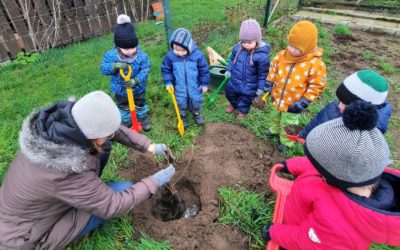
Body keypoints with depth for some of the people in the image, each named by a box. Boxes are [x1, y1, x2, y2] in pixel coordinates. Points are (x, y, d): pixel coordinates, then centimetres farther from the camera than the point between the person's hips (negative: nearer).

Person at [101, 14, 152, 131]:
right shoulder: (111, 55, -19)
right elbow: (104, 68, -17)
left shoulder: (141, 55, -21)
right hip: (120, 90, 1)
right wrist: (114, 66, -38)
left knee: (140, 105, 23)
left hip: (138, 88, 0)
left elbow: (145, 71, -21)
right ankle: (126, 122, 44)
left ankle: (143, 118, 48)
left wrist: (136, 80, -36)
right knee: (123, 107, 21)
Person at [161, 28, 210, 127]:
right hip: (179, 87, 1)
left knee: (196, 101, 17)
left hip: (195, 86, 0)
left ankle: (197, 113, 48)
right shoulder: (170, 56, -18)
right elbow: (165, 69, -1)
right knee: (181, 103, 16)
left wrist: (204, 83, -2)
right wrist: (168, 82, -7)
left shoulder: (197, 55, -21)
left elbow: (204, 70, -8)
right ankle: (183, 116, 45)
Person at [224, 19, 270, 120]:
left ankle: (242, 111, 53)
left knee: (245, 99, 21)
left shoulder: (262, 55, -27)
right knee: (230, 94, 28)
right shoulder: (238, 48, -14)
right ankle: (233, 104, 62)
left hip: (249, 86, -4)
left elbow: (263, 73, -17)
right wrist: (229, 70, 6)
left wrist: (261, 87, -12)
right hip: (234, 81, 4)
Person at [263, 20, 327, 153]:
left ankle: (286, 142, 44)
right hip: (277, 97, 5)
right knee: (275, 117, 30)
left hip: (293, 104, -4)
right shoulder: (281, 55, -14)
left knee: (288, 124, 17)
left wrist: (303, 103, -20)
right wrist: (268, 87, 2)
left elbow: (317, 86, -17)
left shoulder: (315, 64, -26)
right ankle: (274, 130, 60)